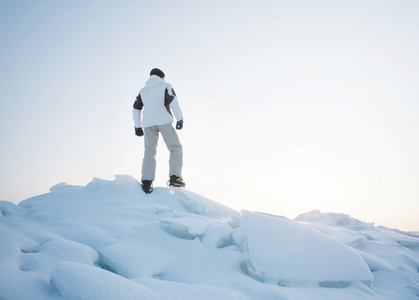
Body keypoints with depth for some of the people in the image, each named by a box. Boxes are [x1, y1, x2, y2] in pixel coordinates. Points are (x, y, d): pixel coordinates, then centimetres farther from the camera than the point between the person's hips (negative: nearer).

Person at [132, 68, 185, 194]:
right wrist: (180, 118, -9)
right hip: (164, 121, -4)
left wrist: (137, 126, 27)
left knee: (149, 153, 1)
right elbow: (173, 102, -6)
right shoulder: (165, 86, 10)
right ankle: (175, 177, -11)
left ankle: (146, 181, -13)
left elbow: (136, 109, 22)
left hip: (148, 124, 4)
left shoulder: (143, 91, 24)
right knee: (176, 149, 3)